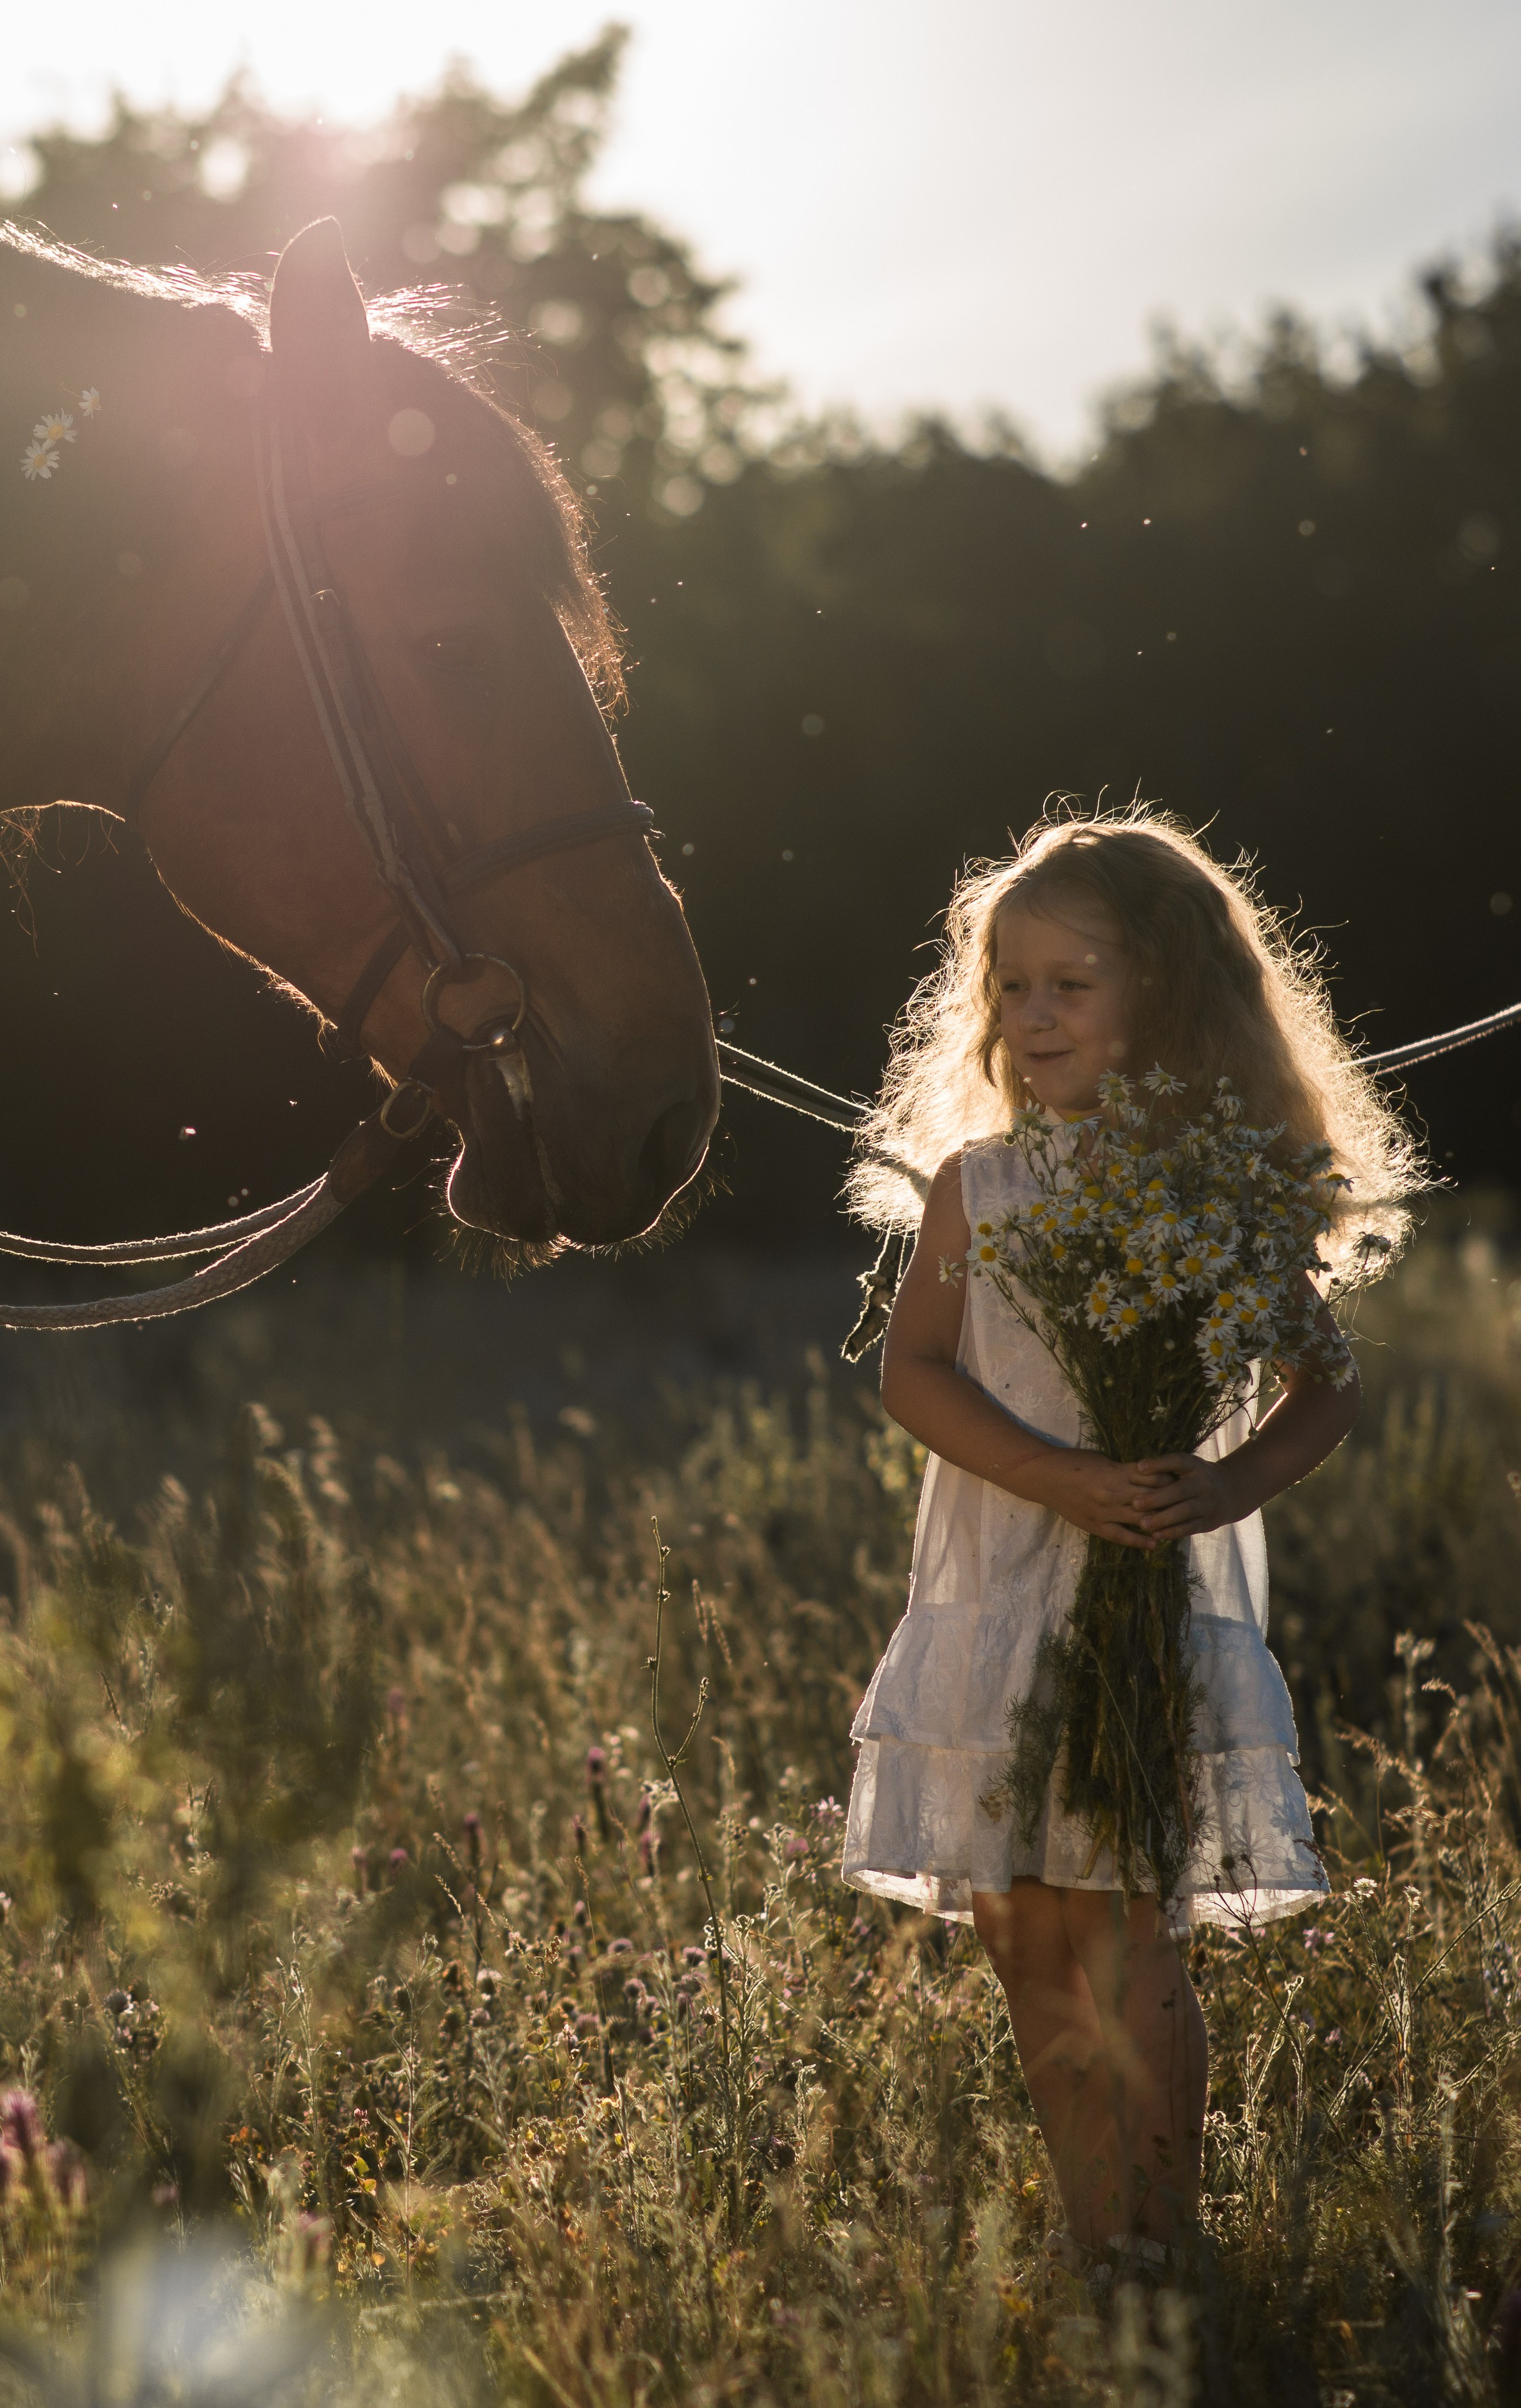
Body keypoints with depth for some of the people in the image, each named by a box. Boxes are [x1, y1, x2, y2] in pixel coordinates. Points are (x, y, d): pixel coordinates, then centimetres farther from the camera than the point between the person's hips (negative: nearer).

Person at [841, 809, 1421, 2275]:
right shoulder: (974, 1183, 5)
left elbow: (1327, 1384, 2)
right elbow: (913, 1372, -4)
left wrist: (1229, 1486, -18)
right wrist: (1068, 1480, -18)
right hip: (996, 1595, 3)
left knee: (1128, 1945, -7)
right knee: (1028, 1947, 7)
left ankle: (1159, 2240, 4)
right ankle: (1092, 2236, 19)